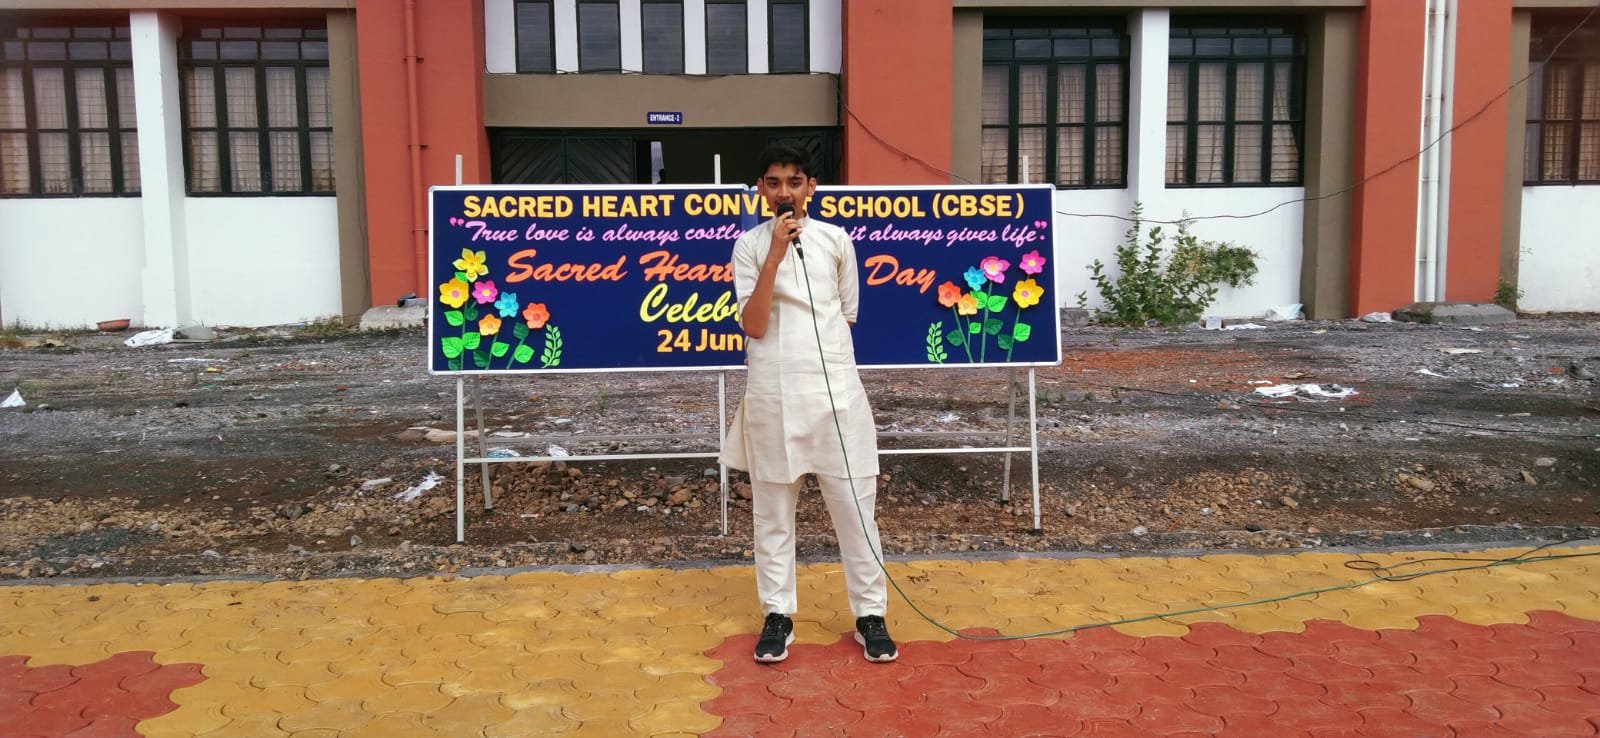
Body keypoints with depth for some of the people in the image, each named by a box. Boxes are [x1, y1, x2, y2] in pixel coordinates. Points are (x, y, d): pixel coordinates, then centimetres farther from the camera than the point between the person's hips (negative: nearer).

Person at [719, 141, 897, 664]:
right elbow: (752, 326, -10)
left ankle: (870, 614, 15)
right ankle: (778, 615, 20)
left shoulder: (836, 240, 6)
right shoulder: (749, 246, 2)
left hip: (835, 386, 1)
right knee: (772, 506, 7)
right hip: (772, 390, 0)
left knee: (854, 503, 3)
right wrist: (774, 256, -15)